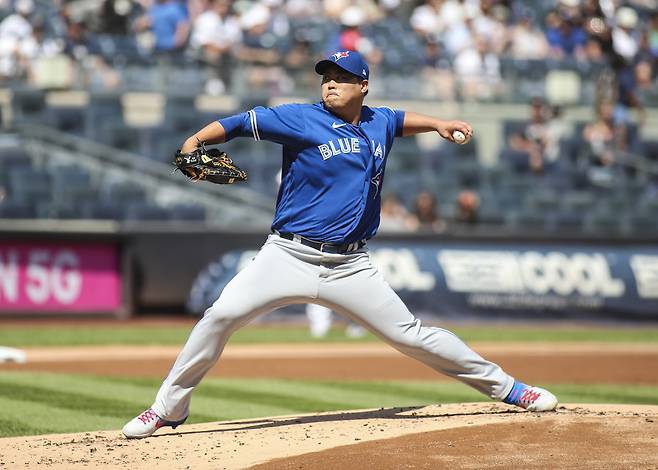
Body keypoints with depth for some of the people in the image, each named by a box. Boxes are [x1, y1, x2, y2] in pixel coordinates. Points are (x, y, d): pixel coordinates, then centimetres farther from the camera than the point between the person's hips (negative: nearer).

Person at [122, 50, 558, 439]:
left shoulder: (378, 123, 11)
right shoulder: (301, 119, -5)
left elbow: (400, 120, 36)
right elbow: (241, 122, -13)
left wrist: (438, 124, 25)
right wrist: (196, 140, -27)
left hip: (350, 268, 3)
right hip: (288, 258, -3)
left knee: (411, 335, 2)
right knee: (221, 315, -18)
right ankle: (168, 408, -5)